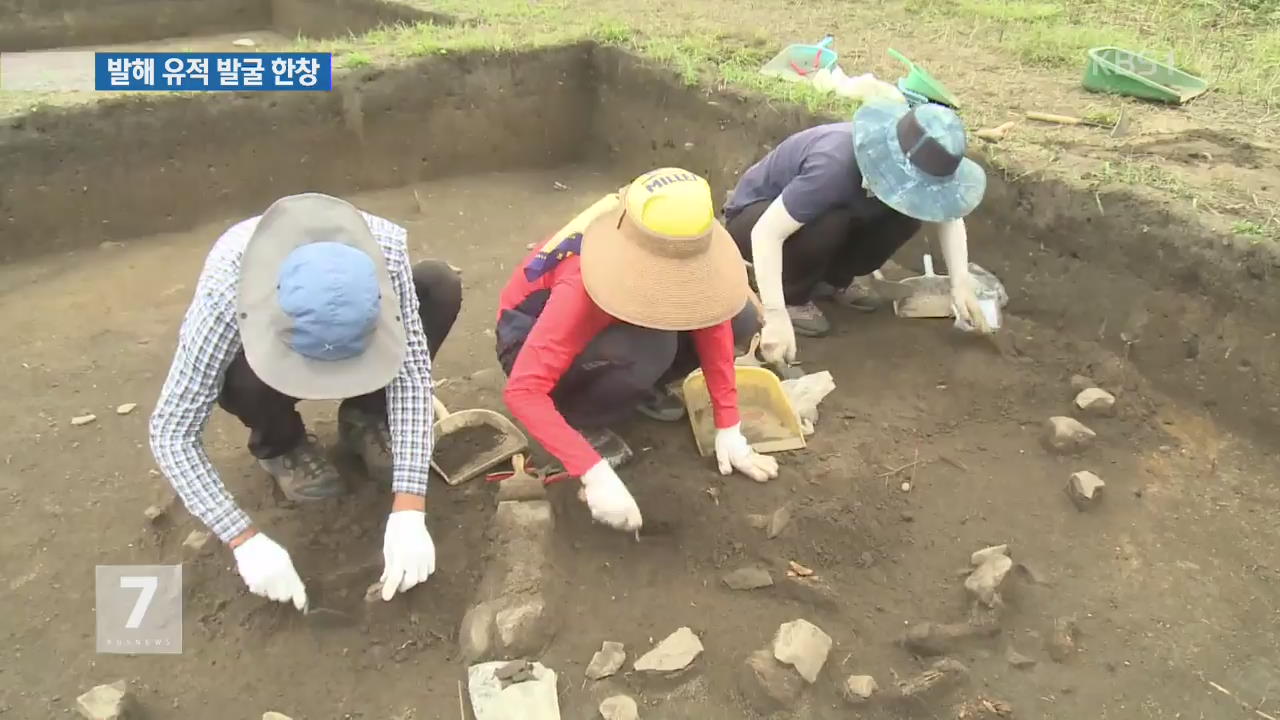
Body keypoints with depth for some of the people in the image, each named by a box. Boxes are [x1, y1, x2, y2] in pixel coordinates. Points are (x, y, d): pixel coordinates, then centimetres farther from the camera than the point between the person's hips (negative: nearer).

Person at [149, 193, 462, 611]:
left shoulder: (384, 249, -36)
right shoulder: (226, 291, -40)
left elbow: (412, 372, -31)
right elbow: (170, 431, -33)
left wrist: (408, 513, -38)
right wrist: (245, 541, -38)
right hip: (258, 350, -1)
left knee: (441, 287, -24)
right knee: (246, 376, -37)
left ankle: (364, 417, -1)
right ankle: (280, 445, 0)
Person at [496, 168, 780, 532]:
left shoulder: (682, 249, -24)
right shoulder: (582, 288, -39)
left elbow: (713, 317, -14)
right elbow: (522, 389, -41)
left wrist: (729, 428, -17)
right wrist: (595, 473, -46)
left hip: (611, 321, 6)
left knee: (741, 319, -15)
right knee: (650, 348, -39)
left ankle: (635, 388, 5)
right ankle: (581, 419, -10)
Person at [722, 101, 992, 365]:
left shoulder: (911, 163, -17)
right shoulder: (835, 166, -39)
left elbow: (948, 217, -5)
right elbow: (767, 232, -42)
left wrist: (961, 283, -19)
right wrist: (776, 316, -49)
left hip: (810, 205, 6)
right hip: (753, 219, -6)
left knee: (907, 216, -15)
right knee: (831, 223, -37)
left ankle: (833, 279, 5)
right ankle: (792, 297, -11)